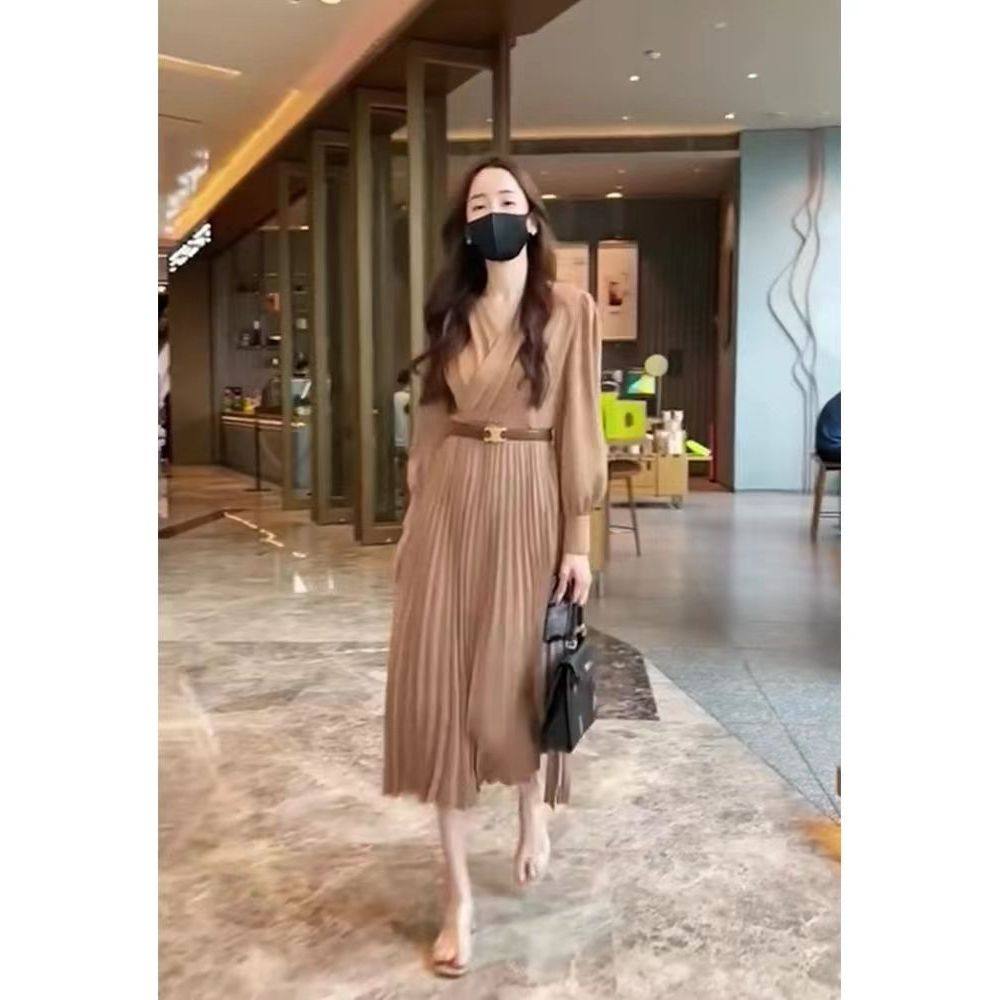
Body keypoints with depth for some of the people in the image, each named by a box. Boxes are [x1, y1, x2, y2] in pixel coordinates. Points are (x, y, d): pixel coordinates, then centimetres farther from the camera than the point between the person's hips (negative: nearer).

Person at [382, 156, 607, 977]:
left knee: (513, 683, 5)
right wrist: (416, 519, 9)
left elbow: (578, 428, -4)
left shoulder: (570, 311, -1)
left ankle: (535, 809, 40)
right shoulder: (451, 314, 10)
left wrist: (577, 541, -7)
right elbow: (430, 422, 12)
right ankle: (458, 891, 12)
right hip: (448, 507, 3)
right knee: (440, 687, 0)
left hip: (527, 507, -3)